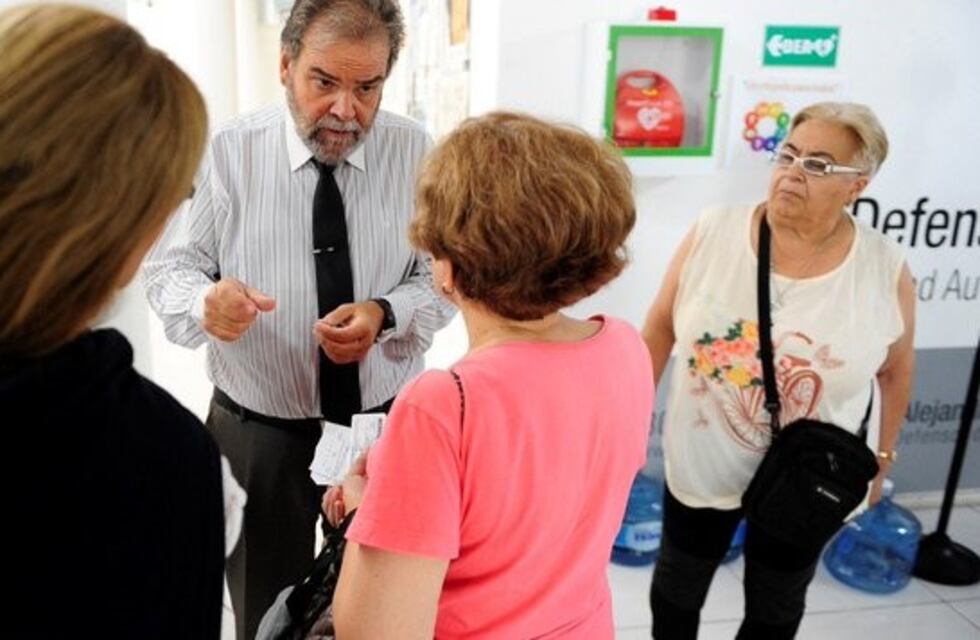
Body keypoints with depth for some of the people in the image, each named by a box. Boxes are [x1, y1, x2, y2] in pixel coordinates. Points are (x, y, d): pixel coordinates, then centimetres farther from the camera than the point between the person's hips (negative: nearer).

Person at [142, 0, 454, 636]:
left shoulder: (415, 152, -7)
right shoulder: (230, 150, -10)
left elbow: (440, 279, -4)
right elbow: (170, 265, -7)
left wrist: (385, 314, -25)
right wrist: (205, 299, -30)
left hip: (386, 423, 1)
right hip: (258, 432, 0)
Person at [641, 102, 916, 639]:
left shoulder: (886, 270, -15)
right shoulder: (713, 233, -15)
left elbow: (896, 369, 1)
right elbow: (662, 324, -4)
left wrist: (883, 455, 7)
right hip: (701, 463, 0)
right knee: (677, 587, 21)